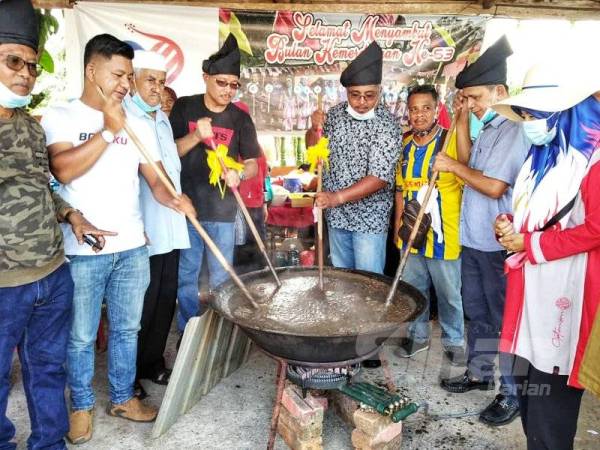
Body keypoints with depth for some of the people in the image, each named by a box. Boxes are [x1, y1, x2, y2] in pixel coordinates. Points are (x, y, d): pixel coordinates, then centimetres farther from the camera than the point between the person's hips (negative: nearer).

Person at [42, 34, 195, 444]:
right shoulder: (60, 117, -4)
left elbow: (154, 176, 5)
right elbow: (64, 171, -20)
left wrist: (172, 197, -17)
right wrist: (109, 130, -18)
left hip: (133, 247, 4)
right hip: (82, 251, -4)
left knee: (127, 329, 16)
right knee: (81, 337, 11)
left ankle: (123, 397, 34)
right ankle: (82, 405, 32)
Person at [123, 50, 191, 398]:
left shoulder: (163, 119, 17)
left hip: (170, 228, 8)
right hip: (141, 229, -7)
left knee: (166, 298, 13)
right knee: (141, 303, 2)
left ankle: (153, 364, 30)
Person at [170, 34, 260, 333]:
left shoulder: (240, 118, 2)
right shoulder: (184, 107, 1)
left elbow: (253, 163, 3)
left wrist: (239, 174, -20)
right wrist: (196, 136, -20)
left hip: (222, 209, 0)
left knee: (221, 278, 10)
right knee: (186, 274, 11)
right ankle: (188, 330, 28)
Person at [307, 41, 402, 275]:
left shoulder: (386, 126, -17)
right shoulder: (336, 113, 0)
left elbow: (379, 177, -23)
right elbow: (313, 147, 10)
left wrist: (337, 197, -30)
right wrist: (315, 128, -11)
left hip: (369, 218, -5)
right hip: (336, 215, 5)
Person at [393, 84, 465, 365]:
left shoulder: (452, 140, -10)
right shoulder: (405, 144, 8)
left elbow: (466, 184, -9)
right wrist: (399, 220, 11)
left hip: (444, 234, -5)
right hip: (411, 233, 5)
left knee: (449, 293, 9)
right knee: (413, 289, 17)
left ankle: (454, 340, 30)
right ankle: (418, 336, 36)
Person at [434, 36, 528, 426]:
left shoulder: (515, 130, -17)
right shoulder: (489, 128, 12)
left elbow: (495, 186, -22)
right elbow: (470, 165, 13)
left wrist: (453, 166, -11)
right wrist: (462, 124, 7)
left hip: (498, 244, -9)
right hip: (473, 239, 9)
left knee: (505, 318, 4)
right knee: (477, 312, 20)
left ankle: (513, 394, 19)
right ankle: (479, 373, 37)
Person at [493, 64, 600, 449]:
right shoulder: (543, 156, 15)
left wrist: (528, 244, -14)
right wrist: (510, 226, 5)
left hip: (566, 287, -8)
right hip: (532, 283, 9)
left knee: (551, 387, 1)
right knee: (528, 378, 17)